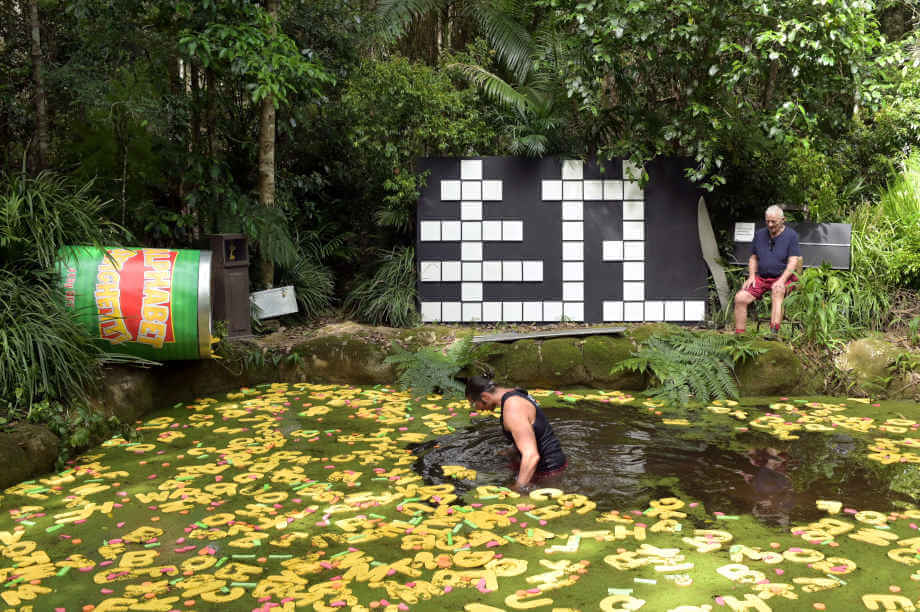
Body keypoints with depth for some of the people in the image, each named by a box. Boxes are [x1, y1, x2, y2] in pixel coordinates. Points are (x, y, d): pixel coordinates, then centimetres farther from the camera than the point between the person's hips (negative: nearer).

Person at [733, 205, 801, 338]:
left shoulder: (791, 235, -1)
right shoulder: (759, 234, 14)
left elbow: (793, 261, -9)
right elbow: (753, 258, 20)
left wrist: (782, 280, -22)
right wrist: (751, 276, 2)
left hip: (783, 278, -4)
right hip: (761, 277, 4)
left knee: (777, 291, -38)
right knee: (740, 297, -19)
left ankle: (774, 332, -47)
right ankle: (739, 334, -15)